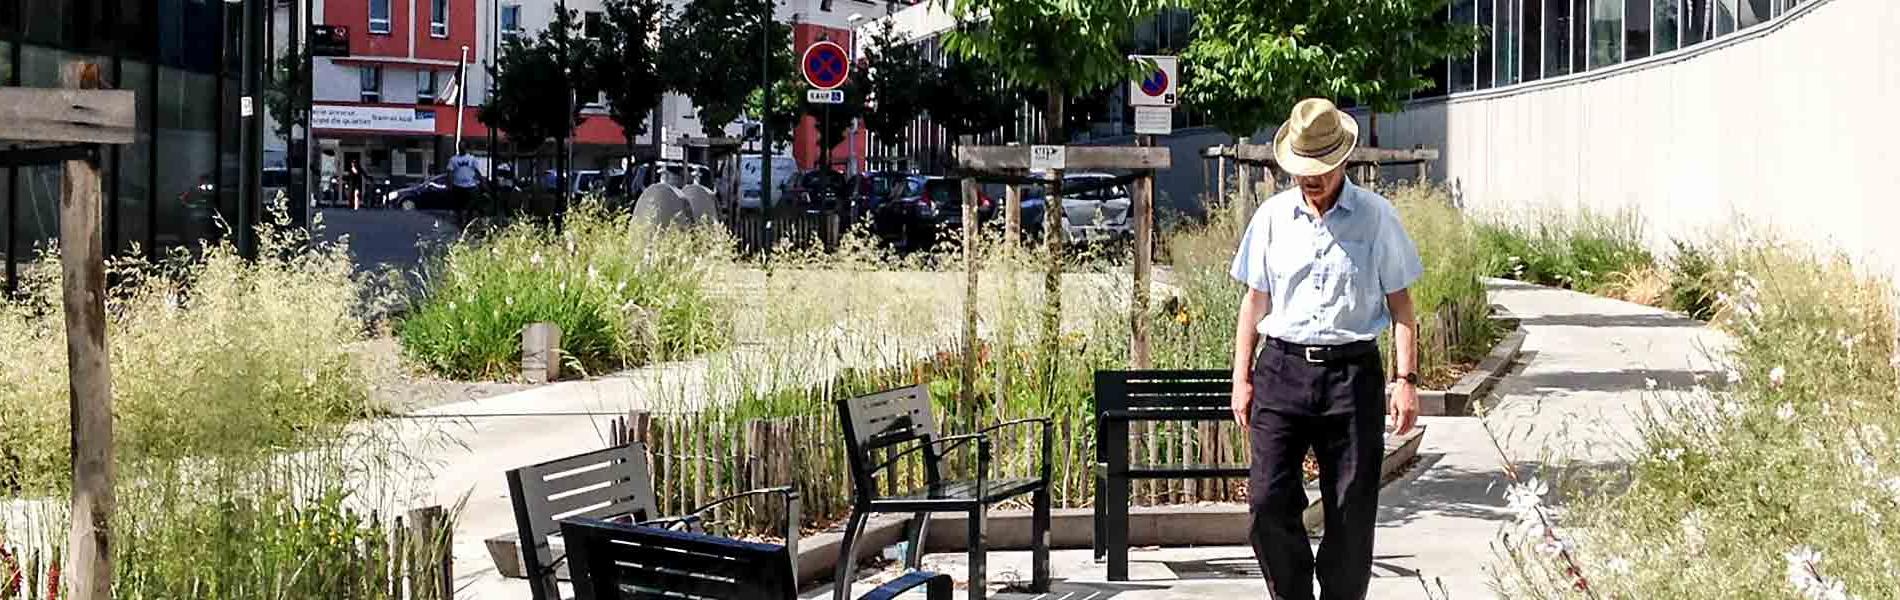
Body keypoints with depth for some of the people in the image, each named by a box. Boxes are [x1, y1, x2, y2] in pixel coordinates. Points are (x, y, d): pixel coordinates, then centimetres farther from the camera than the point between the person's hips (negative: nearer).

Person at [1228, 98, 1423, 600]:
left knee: (1352, 511, 0)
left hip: (1353, 372, -1)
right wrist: (1241, 379, 9)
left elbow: (1400, 303, 6)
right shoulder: (1272, 216, 9)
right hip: (1282, 369, 1)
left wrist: (1406, 379, -2)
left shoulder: (1377, 217, 4)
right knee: (1268, 502, -7)